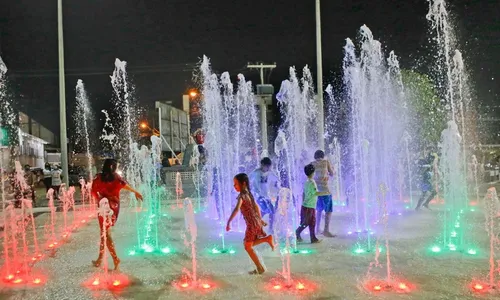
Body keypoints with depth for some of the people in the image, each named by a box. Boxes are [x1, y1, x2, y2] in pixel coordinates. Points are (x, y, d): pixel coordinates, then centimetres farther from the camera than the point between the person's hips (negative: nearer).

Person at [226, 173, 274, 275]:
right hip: (257, 222, 8)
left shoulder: (242, 196, -18)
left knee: (248, 247, 7)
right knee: (248, 244, 21)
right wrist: (260, 219, 29)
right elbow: (256, 207, 20)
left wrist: (228, 222, -35)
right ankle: (267, 239, 10)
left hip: (252, 224, -8)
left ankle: (260, 268, 13)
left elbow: (236, 209, -33)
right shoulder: (248, 193, 9)